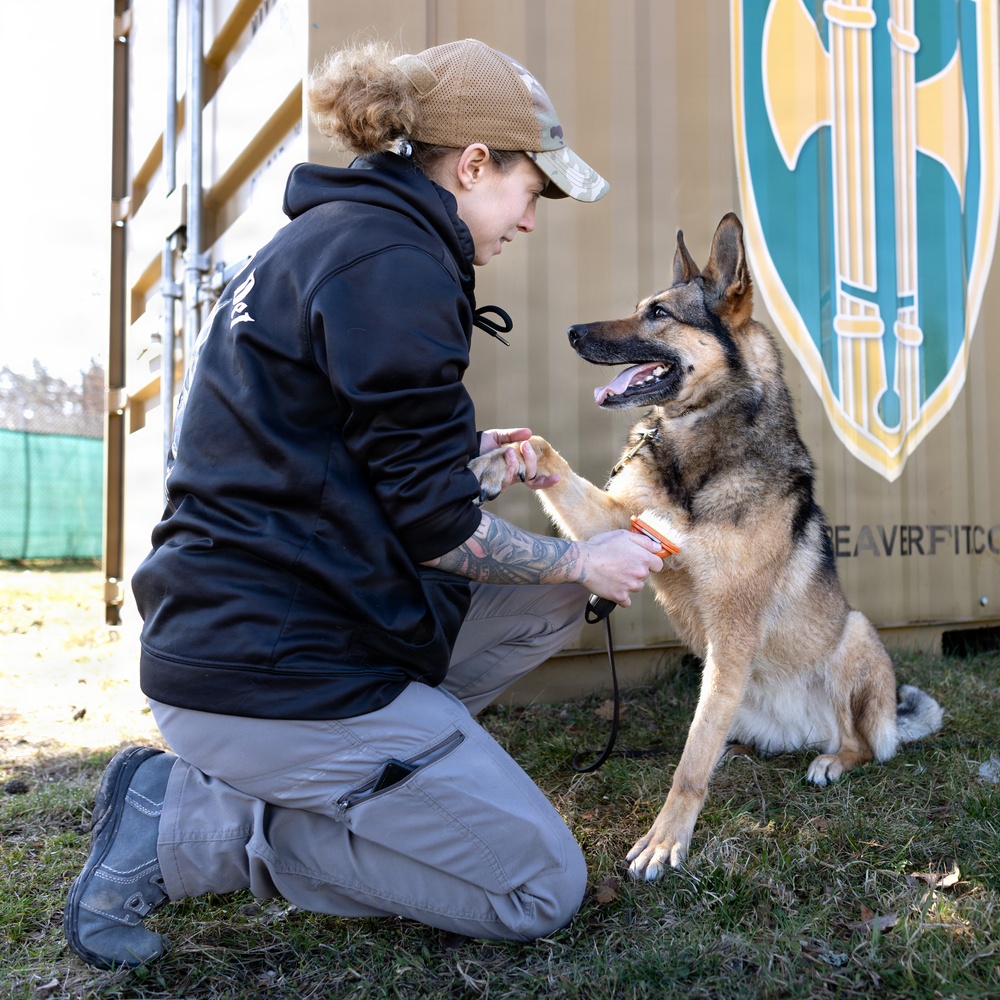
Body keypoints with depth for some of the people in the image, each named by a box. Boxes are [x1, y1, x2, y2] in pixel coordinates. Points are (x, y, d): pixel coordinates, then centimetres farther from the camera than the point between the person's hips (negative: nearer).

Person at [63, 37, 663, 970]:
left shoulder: (325, 235, 15)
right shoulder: (393, 263, -16)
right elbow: (433, 530, -16)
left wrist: (470, 453, 19)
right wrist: (586, 558, 0)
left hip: (234, 633, 10)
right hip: (274, 673, -10)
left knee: (550, 600, 16)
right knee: (541, 888, 2)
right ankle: (181, 823, 0)